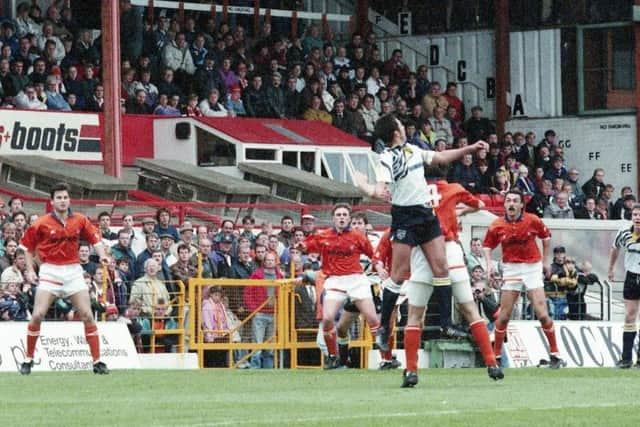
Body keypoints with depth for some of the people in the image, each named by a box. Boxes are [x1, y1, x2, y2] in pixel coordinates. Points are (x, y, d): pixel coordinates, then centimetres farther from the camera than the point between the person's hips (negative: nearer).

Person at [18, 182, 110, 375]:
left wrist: (102, 255, -9)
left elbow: (94, 238, 8)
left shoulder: (80, 220, 0)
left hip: (73, 270, 2)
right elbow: (28, 246, 6)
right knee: (37, 315, -10)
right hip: (50, 271, -2)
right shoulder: (42, 223, -5)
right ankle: (28, 359, 5)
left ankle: (97, 361, 1)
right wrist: (30, 270, 0)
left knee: (87, 315, -4)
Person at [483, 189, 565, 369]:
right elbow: (487, 246, 10)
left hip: (532, 267, -1)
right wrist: (489, 264, -6)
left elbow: (546, 237, 11)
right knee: (504, 316, -1)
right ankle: (496, 356, 11)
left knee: (542, 314, -8)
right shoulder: (497, 226, -3)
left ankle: (555, 354, 3)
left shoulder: (533, 221, -6)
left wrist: (545, 261, 13)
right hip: (511, 269, 1)